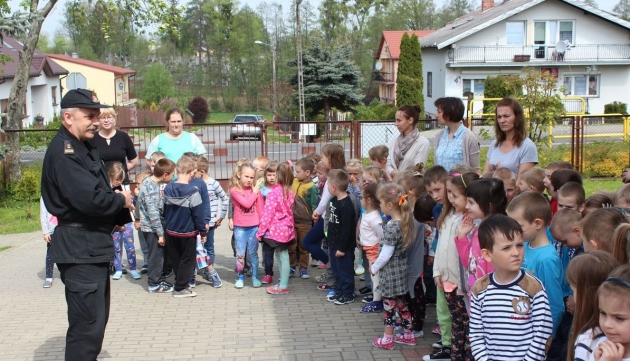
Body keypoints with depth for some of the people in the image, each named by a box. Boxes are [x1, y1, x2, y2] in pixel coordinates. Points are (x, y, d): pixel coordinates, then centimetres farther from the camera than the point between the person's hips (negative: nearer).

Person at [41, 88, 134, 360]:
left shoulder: (84, 147, 15)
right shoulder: (63, 152, -18)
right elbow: (89, 198, -28)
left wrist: (121, 212, -2)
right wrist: (121, 201, -11)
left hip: (94, 245, 11)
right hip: (79, 248, -11)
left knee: (97, 318, 20)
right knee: (88, 325, -8)